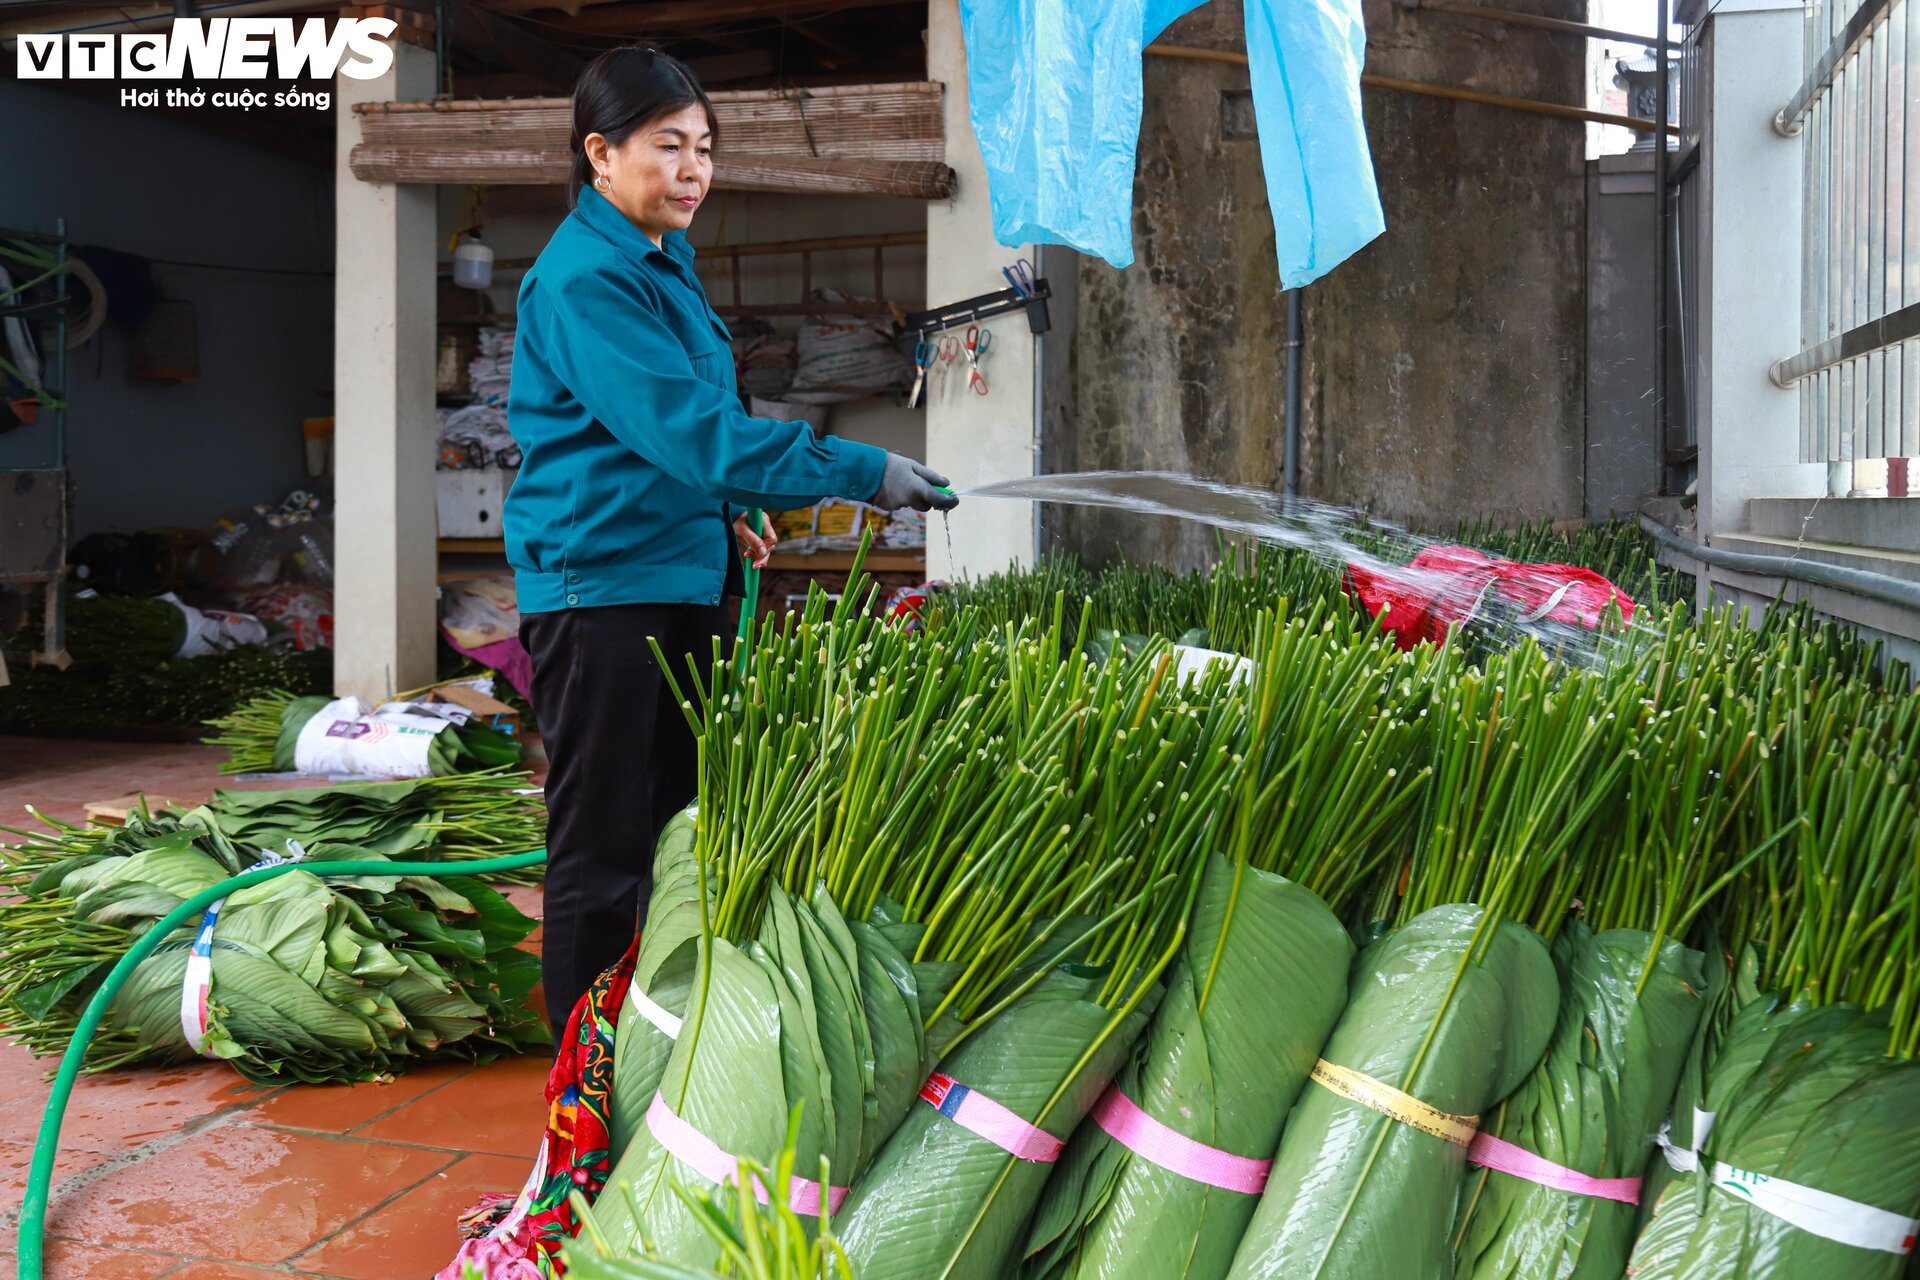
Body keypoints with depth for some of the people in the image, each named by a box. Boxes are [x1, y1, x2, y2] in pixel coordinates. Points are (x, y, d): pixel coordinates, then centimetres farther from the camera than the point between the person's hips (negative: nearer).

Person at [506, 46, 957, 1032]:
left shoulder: (664, 259, 14)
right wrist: (863, 471, -26)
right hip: (600, 582, -9)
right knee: (601, 851, -2)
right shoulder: (583, 280, -16)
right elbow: (688, 429, -26)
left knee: (683, 827, 15)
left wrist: (731, 506, 14)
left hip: (682, 575, 10)